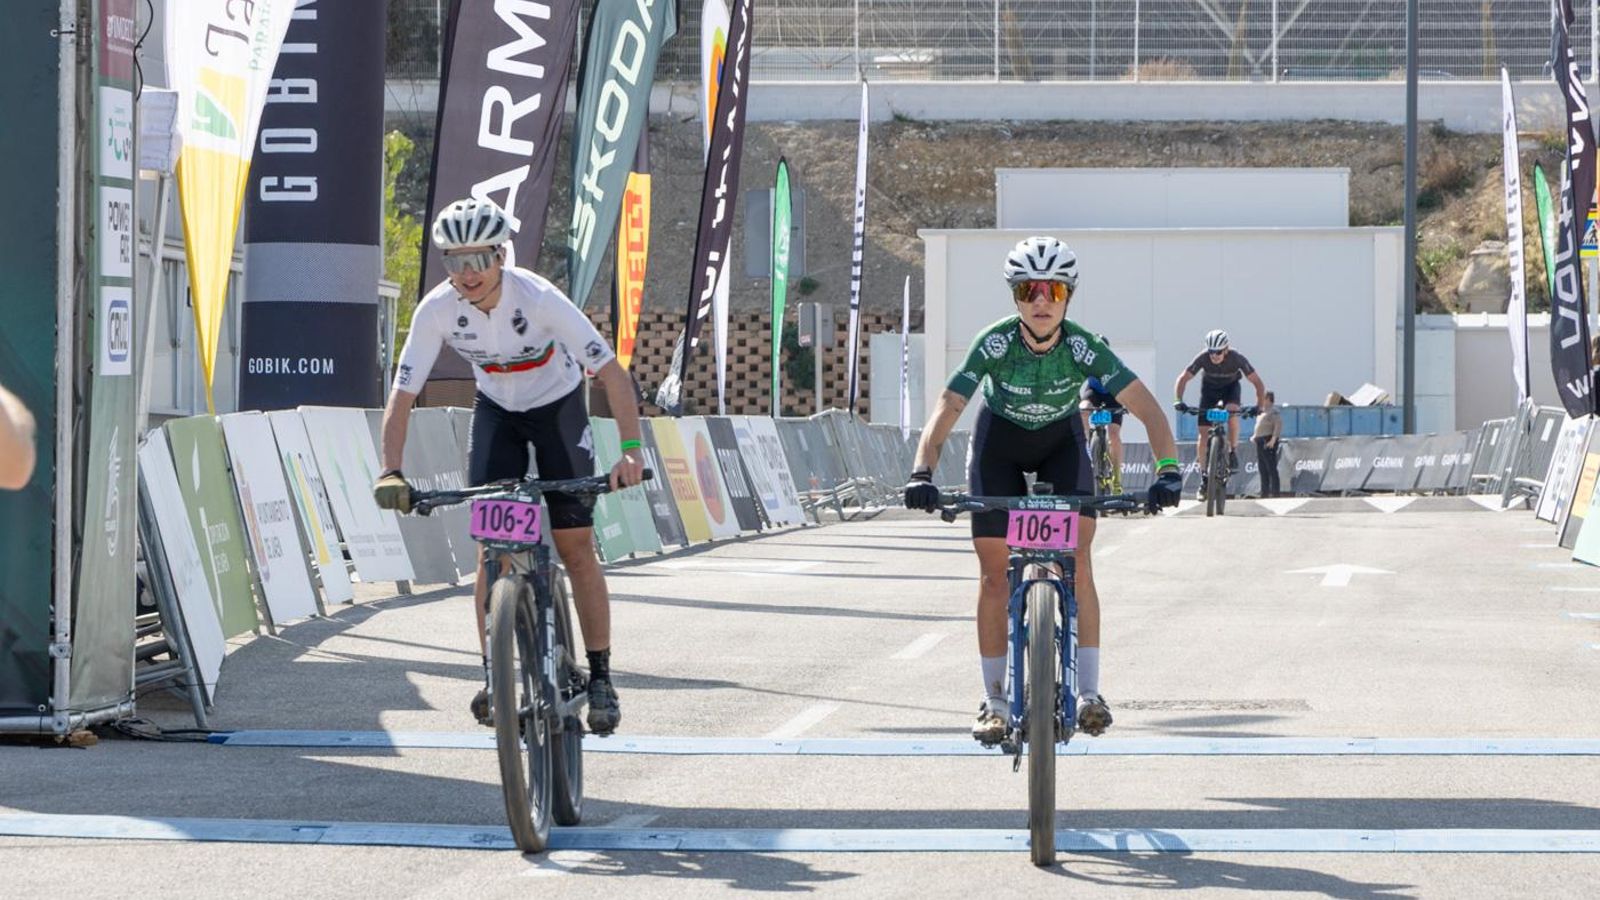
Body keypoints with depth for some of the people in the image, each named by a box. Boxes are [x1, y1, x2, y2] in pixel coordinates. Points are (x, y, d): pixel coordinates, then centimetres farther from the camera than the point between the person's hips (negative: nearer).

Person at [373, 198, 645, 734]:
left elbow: (612, 374, -32)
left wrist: (631, 449, -44)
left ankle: (600, 677, 2)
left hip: (558, 407, -2)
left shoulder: (538, 299, -33)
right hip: (496, 410, 2)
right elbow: (402, 395, -20)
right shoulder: (437, 311, -24)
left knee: (575, 546, -7)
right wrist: (390, 472, -33)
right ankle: (493, 675, -4)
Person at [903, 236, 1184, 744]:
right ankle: (995, 701, 6)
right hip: (999, 443, 0)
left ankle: (1089, 691, -11)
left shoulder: (1083, 348, -29)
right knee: (995, 573, -4)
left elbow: (1145, 407, -30)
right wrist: (922, 473, -50)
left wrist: (1167, 470, -45)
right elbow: (948, 407, -35)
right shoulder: (994, 344, -30)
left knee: (1076, 562, -17)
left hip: (1061, 442, 0)